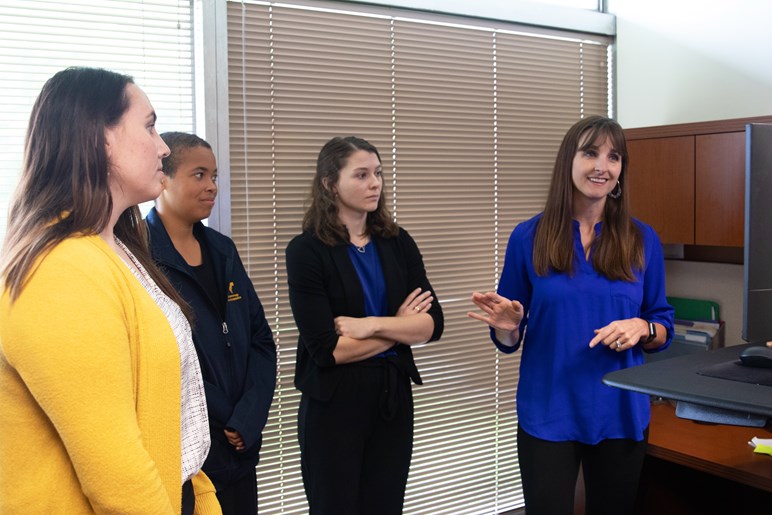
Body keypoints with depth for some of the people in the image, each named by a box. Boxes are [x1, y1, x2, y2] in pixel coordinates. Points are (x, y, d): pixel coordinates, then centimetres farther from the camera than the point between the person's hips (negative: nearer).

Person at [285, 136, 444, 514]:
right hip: (334, 404, -4)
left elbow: (432, 325, -4)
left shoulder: (398, 243, 2)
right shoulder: (307, 250, -11)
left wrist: (371, 324, -16)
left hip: (393, 398, 4)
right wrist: (399, 326, -8)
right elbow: (326, 349, -17)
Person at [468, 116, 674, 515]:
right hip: (548, 414, -2)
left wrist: (641, 328, -14)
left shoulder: (642, 240, 0)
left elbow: (663, 328, 7)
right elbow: (509, 340, 2)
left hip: (621, 413, 2)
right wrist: (507, 326, -20)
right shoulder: (529, 237, -4)